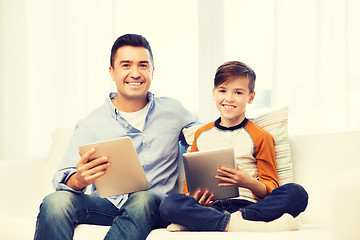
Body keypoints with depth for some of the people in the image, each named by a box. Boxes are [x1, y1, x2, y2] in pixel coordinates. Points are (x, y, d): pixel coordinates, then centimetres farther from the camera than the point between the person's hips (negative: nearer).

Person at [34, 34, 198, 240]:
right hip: (106, 204, 0)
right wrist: (79, 180, -33)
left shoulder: (173, 111, 8)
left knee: (143, 199, -37)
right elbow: (63, 179, -6)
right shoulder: (90, 125, 3)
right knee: (56, 202, -31)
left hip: (154, 206, 1)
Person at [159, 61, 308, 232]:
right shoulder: (202, 134, 19)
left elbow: (270, 189, 7)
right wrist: (193, 198, -5)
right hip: (211, 205, 1)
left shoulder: (261, 137, 11)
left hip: (246, 203, 0)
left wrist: (249, 183, -16)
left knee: (297, 193, -29)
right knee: (169, 204, -29)